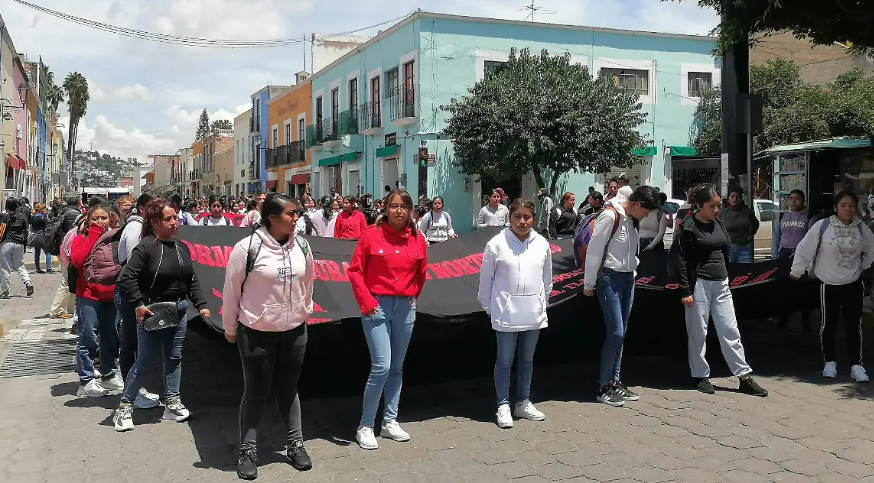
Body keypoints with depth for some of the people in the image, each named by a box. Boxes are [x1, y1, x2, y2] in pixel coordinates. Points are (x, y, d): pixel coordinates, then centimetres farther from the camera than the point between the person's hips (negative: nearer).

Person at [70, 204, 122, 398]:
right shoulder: (81, 238, -2)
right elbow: (78, 260, -22)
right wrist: (94, 235, -18)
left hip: (110, 296, 5)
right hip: (88, 296, -5)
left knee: (111, 338, 14)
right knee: (88, 339, -5)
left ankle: (109, 375, 28)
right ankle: (86, 382, 2)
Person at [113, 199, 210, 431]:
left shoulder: (181, 247, 8)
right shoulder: (146, 246, -14)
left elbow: (192, 280, 12)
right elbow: (126, 276, -17)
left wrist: (201, 305, 3)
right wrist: (139, 305, -18)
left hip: (179, 311, 7)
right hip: (153, 312, -7)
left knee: (174, 358, 13)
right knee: (145, 360, 0)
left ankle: (172, 403, 24)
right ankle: (124, 408, 12)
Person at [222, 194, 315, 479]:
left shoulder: (302, 246, -2)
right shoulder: (247, 248, -17)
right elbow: (231, 289, -7)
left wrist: (304, 313, 17)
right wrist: (230, 328, 0)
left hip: (294, 331, 4)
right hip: (256, 333, -4)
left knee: (288, 389, 16)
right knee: (256, 392, 6)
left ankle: (296, 444, 28)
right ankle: (248, 450, 21)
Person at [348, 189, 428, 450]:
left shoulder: (417, 239, 4)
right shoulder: (372, 235, -6)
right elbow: (355, 270, -5)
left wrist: (412, 298, 10)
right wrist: (366, 301, -11)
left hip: (405, 308, 4)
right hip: (377, 306, -4)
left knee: (397, 367, 12)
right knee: (381, 367, -11)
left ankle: (390, 422, 25)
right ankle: (365, 427, 2)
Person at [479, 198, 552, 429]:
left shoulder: (542, 244, 1)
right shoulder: (497, 244, -9)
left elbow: (547, 277, 11)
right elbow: (486, 278, -1)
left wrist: (543, 302, 13)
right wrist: (488, 307, 2)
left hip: (533, 313, 4)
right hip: (506, 313, -4)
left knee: (527, 359, 16)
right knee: (505, 360, 5)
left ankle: (523, 403, 29)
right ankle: (503, 405, 16)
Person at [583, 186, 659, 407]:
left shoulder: (632, 219, 8)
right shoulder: (609, 216, -17)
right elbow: (594, 251, -15)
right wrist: (589, 285, -11)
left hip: (628, 279, 8)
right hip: (609, 279, -8)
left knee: (621, 333, 10)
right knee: (616, 333, -9)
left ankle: (615, 382, 19)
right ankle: (604, 387, 2)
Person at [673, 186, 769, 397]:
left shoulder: (718, 224, 10)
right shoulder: (688, 227, -9)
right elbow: (680, 261, -11)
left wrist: (726, 279, 17)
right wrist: (685, 291, -14)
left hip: (721, 284, 6)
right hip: (699, 284, -6)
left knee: (730, 331, 7)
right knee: (698, 332, 4)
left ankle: (745, 377, 10)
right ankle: (700, 376, 17)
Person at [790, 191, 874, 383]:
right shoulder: (822, 226, -14)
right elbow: (805, 249, -8)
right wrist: (796, 271, -4)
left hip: (853, 284, 3)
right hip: (829, 284, -2)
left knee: (854, 325, 5)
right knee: (828, 324, 9)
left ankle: (856, 365, 12)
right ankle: (829, 362, 23)